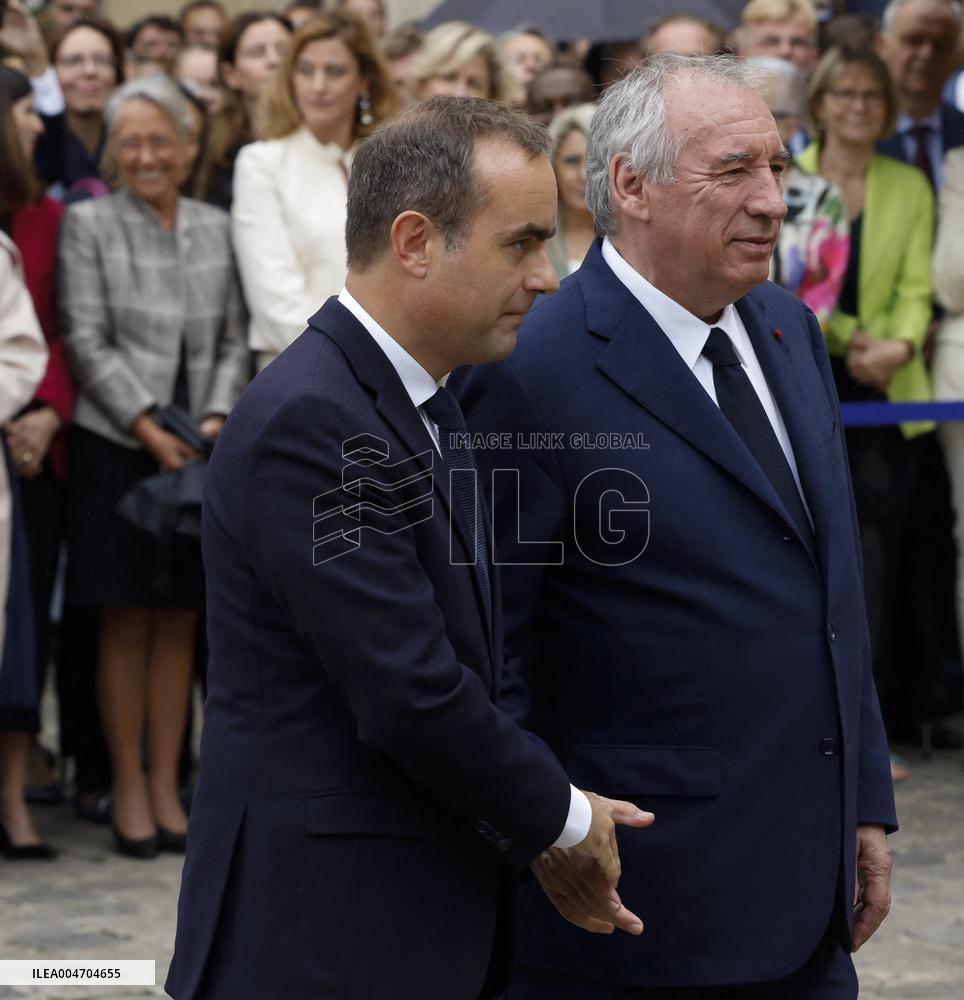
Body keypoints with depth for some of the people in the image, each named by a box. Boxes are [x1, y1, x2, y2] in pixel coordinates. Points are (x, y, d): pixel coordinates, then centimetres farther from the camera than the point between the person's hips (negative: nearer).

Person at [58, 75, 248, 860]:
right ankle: (128, 790, 7)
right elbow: (86, 342, -5)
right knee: (127, 623, -1)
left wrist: (217, 420, -6)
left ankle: (167, 787, 13)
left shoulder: (215, 228, 11)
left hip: (200, 450, 3)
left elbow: (234, 340, 10)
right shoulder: (88, 225, 1)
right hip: (117, 446, -3)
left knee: (180, 623, 6)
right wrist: (149, 429, -12)